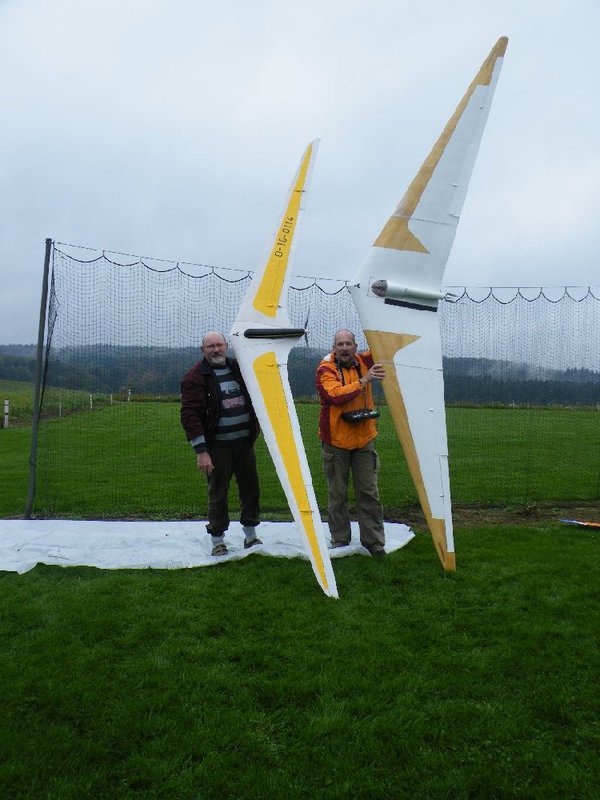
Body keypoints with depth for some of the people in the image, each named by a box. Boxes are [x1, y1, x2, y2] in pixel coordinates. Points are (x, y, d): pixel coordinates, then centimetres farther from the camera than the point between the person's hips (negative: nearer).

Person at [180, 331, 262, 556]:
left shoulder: (238, 368, 9)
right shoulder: (195, 376, -9)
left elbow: (254, 399, 24)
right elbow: (190, 415, -14)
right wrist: (201, 451, -19)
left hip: (244, 442, 5)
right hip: (217, 447, -5)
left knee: (251, 489, 12)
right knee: (218, 495, 3)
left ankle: (251, 535, 29)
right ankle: (218, 541, 18)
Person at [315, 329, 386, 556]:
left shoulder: (363, 362, 5)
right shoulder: (325, 370, -9)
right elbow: (336, 396, -25)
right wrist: (364, 380, -27)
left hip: (364, 439, 3)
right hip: (335, 441, -3)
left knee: (369, 492, 5)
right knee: (338, 494, 9)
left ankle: (374, 540, 13)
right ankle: (340, 539, 21)